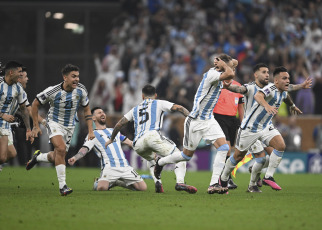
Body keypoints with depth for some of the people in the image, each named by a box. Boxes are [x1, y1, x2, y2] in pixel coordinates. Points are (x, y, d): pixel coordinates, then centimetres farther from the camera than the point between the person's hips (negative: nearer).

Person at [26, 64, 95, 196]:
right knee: (61, 149, -29)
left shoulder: (81, 90, -10)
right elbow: (35, 104, -7)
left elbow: (86, 109, 5)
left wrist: (90, 130, 0)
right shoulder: (53, 91, -21)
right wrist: (36, 126, -6)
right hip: (54, 124, -5)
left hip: (69, 126, 5)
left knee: (56, 158, 8)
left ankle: (37, 157, 43)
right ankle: (62, 186, -24)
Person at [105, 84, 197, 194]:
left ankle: (157, 182, 7)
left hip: (137, 144, 4)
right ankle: (180, 182, -28)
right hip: (152, 135, -4)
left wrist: (111, 139, 47)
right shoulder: (159, 103, 23)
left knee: (151, 159, 34)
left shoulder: (135, 109, 33)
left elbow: (119, 124, 35)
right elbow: (179, 108, 10)